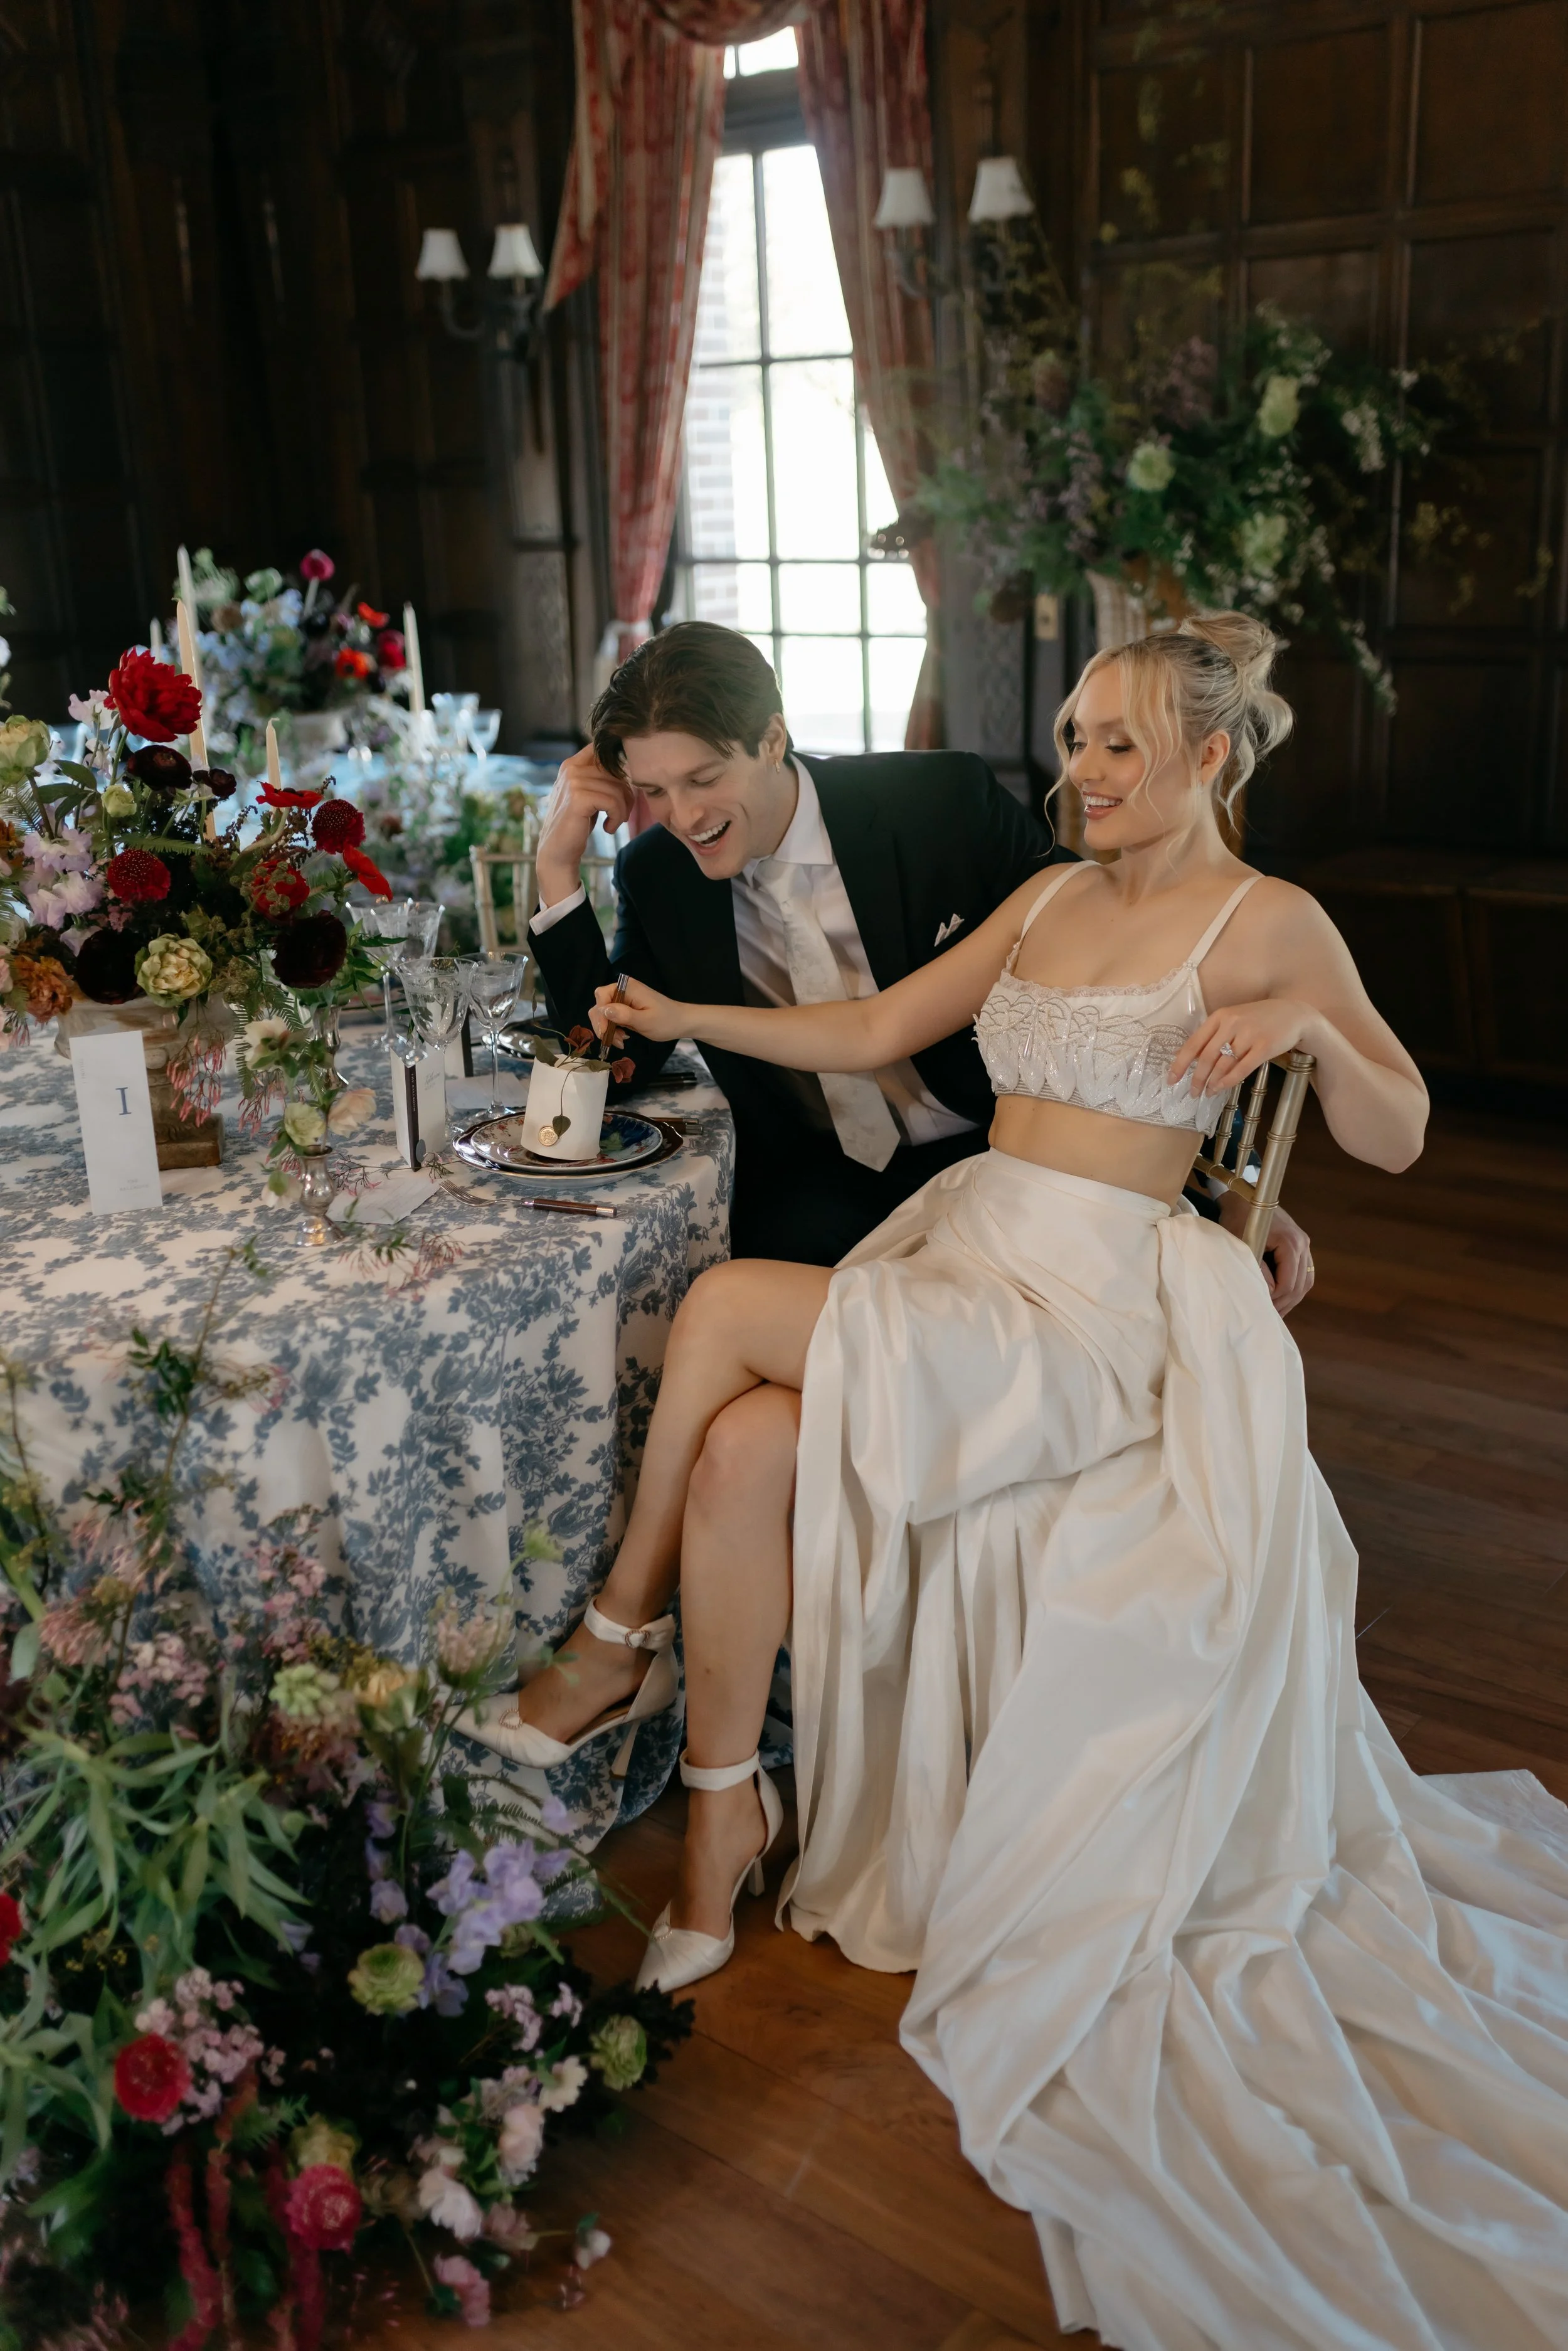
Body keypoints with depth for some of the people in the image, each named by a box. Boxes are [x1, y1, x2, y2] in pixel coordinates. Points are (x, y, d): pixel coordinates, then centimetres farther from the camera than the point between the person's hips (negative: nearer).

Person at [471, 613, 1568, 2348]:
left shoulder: (1267, 921, -1)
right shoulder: (1051, 899, 17)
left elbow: (1394, 1141, -3)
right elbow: (874, 1032, 17)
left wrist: (1309, 1019, -22)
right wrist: (688, 1020, 8)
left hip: (1089, 1308, -6)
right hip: (960, 1251, 6)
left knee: (725, 1307, -22)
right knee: (743, 1450, -20)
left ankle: (619, 1634, 0)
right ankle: (724, 1818, -4)